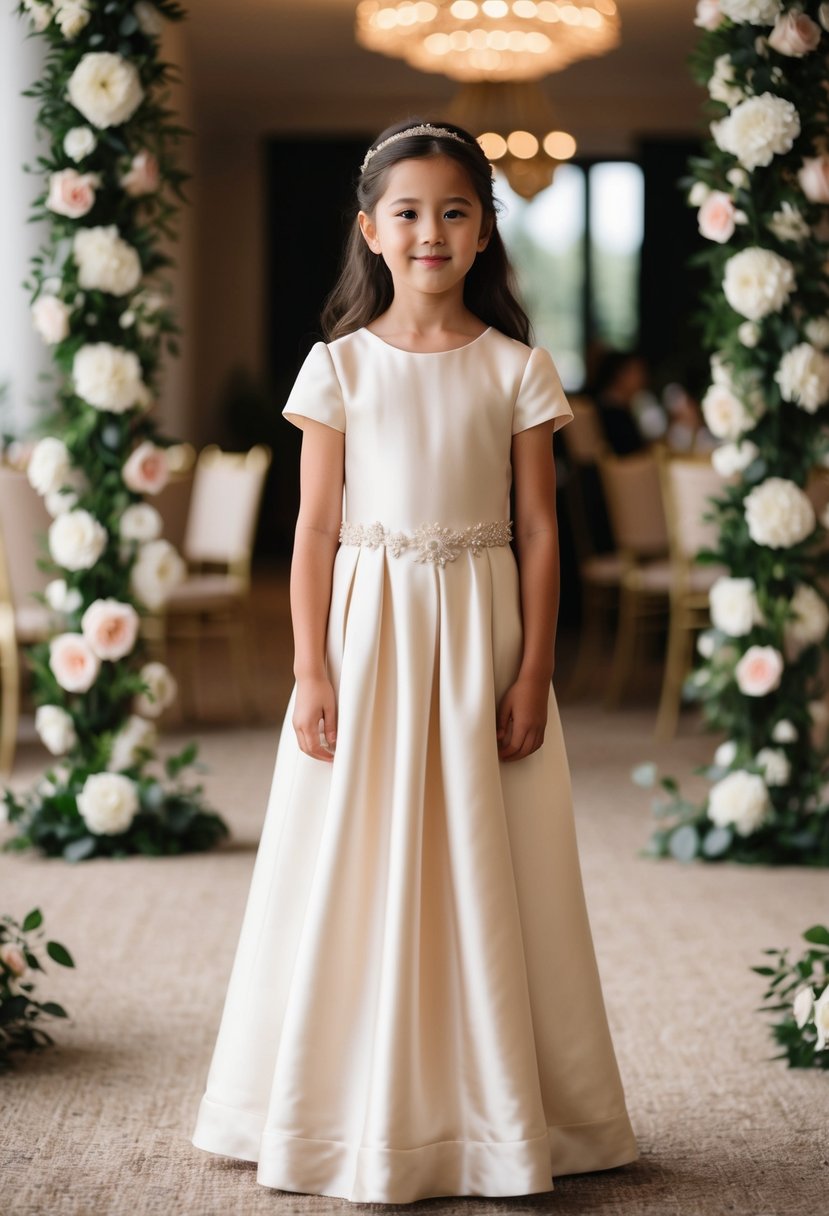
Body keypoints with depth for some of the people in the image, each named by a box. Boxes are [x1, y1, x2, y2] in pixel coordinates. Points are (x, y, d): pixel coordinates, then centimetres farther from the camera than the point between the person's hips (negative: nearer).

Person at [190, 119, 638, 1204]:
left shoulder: (517, 369, 2)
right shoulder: (339, 366, 2)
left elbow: (539, 529, 2)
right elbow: (316, 527, 1)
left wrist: (533, 675, -4)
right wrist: (311, 675, -6)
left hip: (479, 630, 0)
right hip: (367, 626, 0)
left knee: (484, 868, 4)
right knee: (361, 868, 3)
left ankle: (493, 1112, 16)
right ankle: (363, 1119, 15)